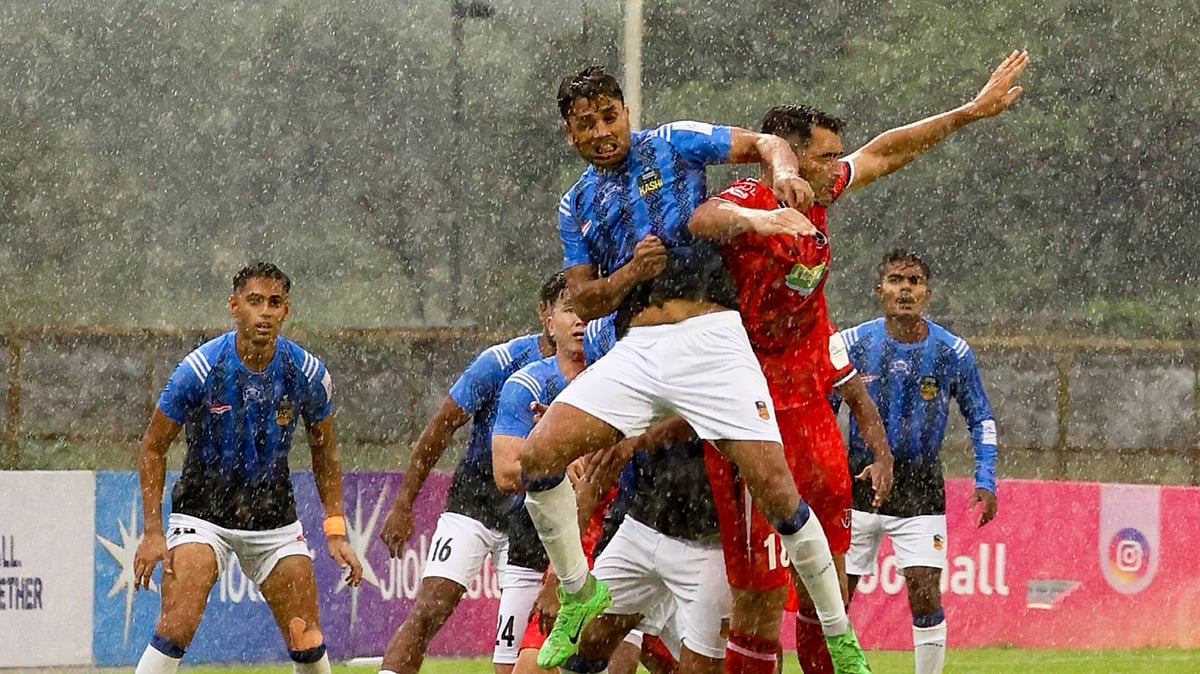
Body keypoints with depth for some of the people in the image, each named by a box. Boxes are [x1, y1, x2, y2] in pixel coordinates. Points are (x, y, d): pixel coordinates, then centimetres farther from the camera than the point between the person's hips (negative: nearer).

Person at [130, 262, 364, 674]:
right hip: (202, 511, -3)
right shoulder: (199, 369, -18)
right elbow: (153, 447, -6)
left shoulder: (307, 374, -9)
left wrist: (336, 531, 1)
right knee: (176, 628, -21)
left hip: (275, 517, 3)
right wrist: (153, 532, -12)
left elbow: (325, 452, 8)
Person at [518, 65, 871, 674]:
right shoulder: (576, 208, 18)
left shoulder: (672, 144, 8)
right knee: (538, 454, -15)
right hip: (636, 350, 4)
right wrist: (632, 271, -6)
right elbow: (583, 302, 14)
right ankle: (579, 594, 6)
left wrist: (783, 173, -15)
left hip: (710, 340, -4)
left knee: (776, 491, -13)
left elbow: (765, 144, 8)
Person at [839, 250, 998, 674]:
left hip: (920, 493, -1)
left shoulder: (952, 353, -4)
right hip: (857, 485, 1)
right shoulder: (852, 344, -5)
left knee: (926, 598, -10)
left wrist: (985, 481, -3)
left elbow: (981, 420, 8)